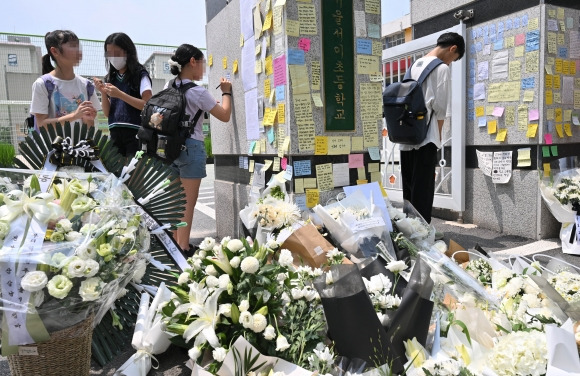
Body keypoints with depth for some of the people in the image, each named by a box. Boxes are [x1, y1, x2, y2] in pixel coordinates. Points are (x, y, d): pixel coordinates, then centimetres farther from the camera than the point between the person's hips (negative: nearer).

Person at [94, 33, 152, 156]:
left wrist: (119, 94, -16)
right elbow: (107, 113, 12)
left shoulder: (140, 75, 1)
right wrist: (103, 93, -5)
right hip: (115, 133, 5)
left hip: (135, 132, -5)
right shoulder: (110, 78, 14)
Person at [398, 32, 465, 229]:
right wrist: (438, 137, 4)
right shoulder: (442, 68, -4)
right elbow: (440, 107, -8)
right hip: (425, 136, -7)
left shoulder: (415, 65, 18)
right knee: (423, 187, -2)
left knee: (409, 185, 10)